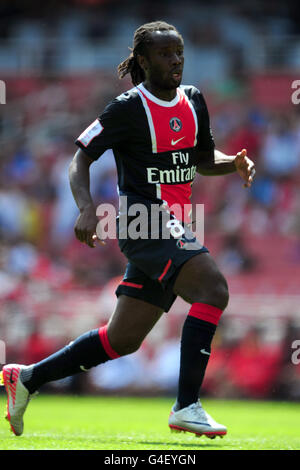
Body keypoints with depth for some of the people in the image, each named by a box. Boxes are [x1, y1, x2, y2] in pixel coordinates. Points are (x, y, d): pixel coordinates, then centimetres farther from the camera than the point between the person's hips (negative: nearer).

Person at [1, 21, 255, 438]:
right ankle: (186, 407, -24)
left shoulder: (193, 101, 12)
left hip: (172, 226, 8)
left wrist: (235, 163, 2)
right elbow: (81, 157, -6)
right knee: (213, 289, -26)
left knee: (122, 340, 9)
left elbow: (203, 161, 23)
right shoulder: (129, 108, -9)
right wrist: (86, 208, -21)